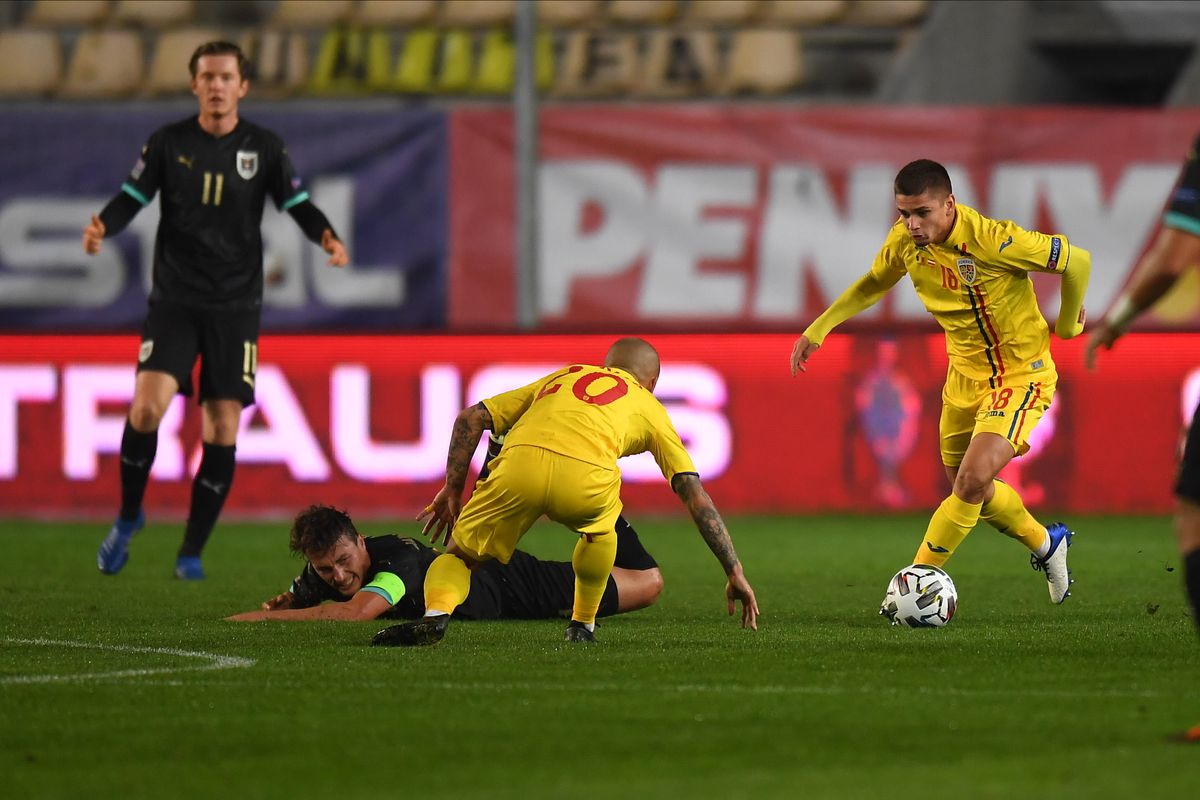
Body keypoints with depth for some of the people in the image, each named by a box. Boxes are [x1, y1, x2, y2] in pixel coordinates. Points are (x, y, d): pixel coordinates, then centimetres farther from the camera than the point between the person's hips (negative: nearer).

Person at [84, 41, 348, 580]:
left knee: (222, 430, -3)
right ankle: (128, 516, 6)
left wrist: (326, 236, -19)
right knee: (148, 405, -19)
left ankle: (192, 551, 9)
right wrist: (102, 226, -20)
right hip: (174, 299, -1)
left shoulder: (264, 149, 3)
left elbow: (298, 205, 2)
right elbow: (132, 197, 1)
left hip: (235, 306, 1)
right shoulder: (168, 143, 2)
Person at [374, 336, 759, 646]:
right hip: (586, 477, -1)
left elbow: (471, 418, 27)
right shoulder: (649, 407, 33)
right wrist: (735, 573, 28)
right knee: (600, 524, 36)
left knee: (459, 556, 19)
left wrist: (453, 490, 29)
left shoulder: (560, 377, 39)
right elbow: (696, 496, 26)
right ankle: (583, 624, 33)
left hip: (519, 463, 1)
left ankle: (436, 613, -11)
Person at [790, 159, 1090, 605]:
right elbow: (875, 282, 13)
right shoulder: (904, 240, -11)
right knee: (968, 489, 17)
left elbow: (1077, 261, -18)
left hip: (1021, 375, -7)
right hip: (964, 375, 7)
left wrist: (1067, 325, -3)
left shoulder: (992, 240, -30)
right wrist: (818, 329, 8)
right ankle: (1046, 544, 42)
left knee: (972, 482, -22)